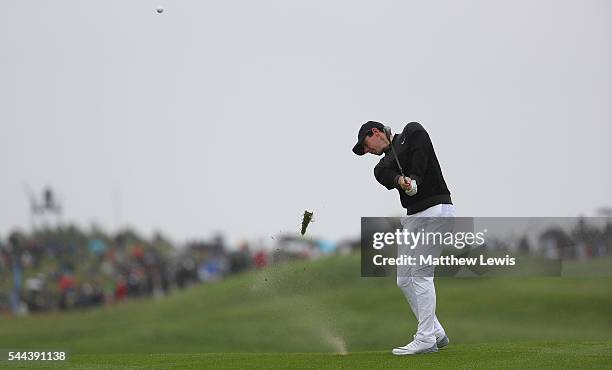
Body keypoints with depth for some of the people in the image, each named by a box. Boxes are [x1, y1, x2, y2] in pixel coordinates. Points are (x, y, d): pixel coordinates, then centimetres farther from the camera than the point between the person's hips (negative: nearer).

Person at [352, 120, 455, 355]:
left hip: (435, 210, -8)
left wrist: (414, 179, -21)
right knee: (405, 280, 5)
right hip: (413, 216, 8)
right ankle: (435, 333, 13)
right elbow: (386, 175, -3)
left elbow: (420, 151, -11)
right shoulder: (383, 165, 19)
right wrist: (401, 181, -25)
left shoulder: (412, 131, 8)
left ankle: (425, 339, -13)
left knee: (420, 274, -13)